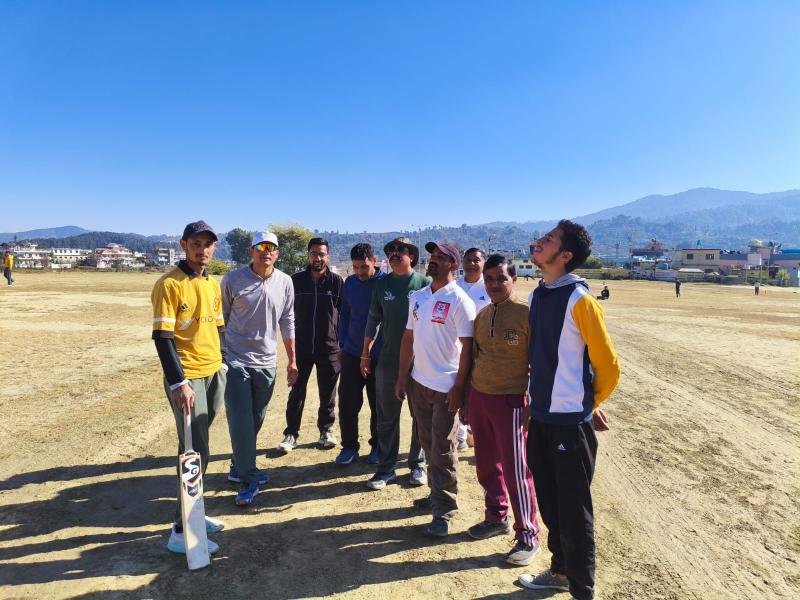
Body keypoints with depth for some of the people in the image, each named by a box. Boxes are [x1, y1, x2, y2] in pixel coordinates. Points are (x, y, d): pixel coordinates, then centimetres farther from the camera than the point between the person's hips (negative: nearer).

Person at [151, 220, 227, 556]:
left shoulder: (213, 284, 11)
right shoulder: (169, 284, -12)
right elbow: (162, 337, -16)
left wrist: (224, 365, 15)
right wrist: (179, 383, -20)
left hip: (214, 374, 7)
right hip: (187, 377, -7)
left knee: (197, 449, 15)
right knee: (196, 452, -5)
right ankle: (181, 532, 7)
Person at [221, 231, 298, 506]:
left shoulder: (284, 282, 1)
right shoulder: (232, 279, -7)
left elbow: (287, 323, 9)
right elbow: (221, 318, 2)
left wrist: (292, 360, 10)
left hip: (267, 362, 3)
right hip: (236, 360, -3)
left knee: (255, 420, 13)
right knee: (240, 420, -5)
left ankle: (239, 467, 32)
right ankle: (248, 478, 7)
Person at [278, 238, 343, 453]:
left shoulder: (337, 281, -3)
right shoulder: (296, 280, 2)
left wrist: (343, 342, 0)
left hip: (329, 348, -1)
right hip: (301, 347, 1)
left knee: (328, 393, 11)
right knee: (297, 392, 7)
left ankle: (326, 431, 27)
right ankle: (291, 434, 19)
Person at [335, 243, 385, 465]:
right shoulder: (349, 283, 3)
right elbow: (344, 314, 11)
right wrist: (342, 345, 10)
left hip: (379, 355, -3)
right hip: (351, 353, 3)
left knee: (378, 405, 9)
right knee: (347, 403, 5)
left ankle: (377, 446, 26)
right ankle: (349, 446, 20)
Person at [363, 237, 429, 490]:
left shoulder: (424, 283, -4)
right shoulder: (382, 284, 6)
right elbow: (373, 319, 11)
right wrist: (365, 354, 10)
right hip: (388, 359, 3)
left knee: (420, 415, 9)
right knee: (386, 417, 8)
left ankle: (417, 464, 24)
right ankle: (386, 467, 20)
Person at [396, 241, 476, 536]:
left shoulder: (459, 300, -12)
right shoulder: (417, 297, 8)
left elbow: (467, 346, -13)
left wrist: (459, 387, -16)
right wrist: (402, 377, 11)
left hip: (446, 387, -6)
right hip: (419, 383, 6)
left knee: (443, 450, 2)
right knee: (428, 444, 18)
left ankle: (444, 511, 16)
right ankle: (436, 494, 35)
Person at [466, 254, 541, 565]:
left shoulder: (526, 312, -12)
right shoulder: (482, 314, 9)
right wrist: (468, 397, 15)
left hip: (510, 401, -7)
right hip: (479, 396, 7)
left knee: (516, 470, 0)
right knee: (486, 464, 16)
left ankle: (528, 537, 16)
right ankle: (496, 518, 35)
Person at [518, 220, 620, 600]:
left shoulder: (579, 299, -17)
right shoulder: (539, 294, 6)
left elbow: (608, 365, -12)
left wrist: (589, 405, 2)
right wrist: (537, 398, 15)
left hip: (570, 421, -7)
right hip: (540, 415, 7)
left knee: (574, 510, 6)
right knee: (549, 502, 20)